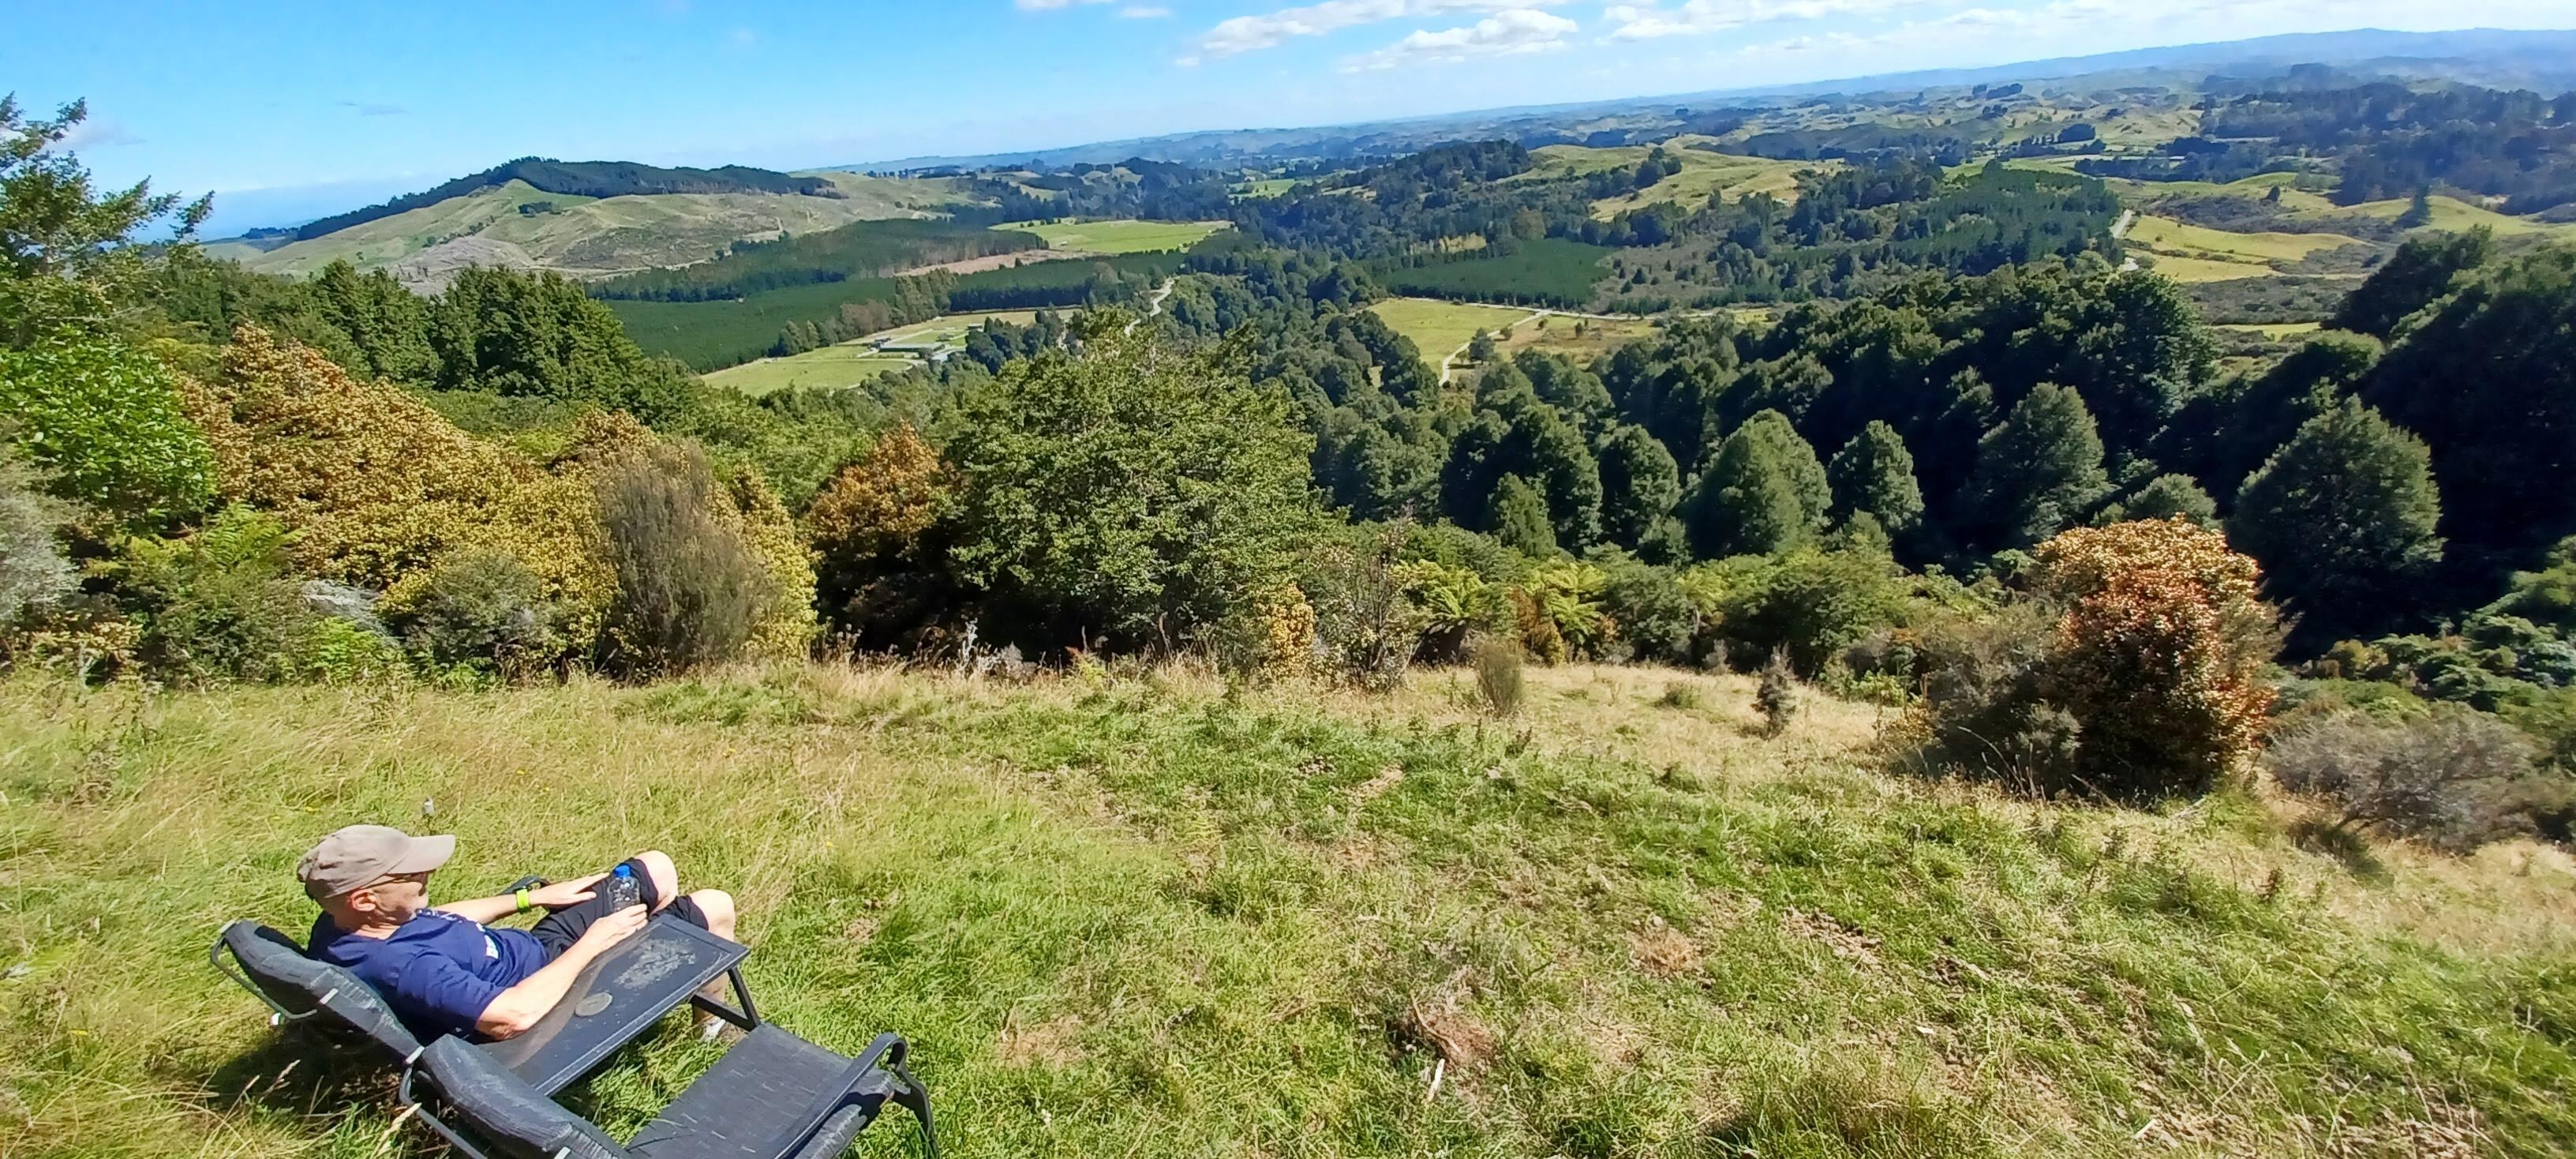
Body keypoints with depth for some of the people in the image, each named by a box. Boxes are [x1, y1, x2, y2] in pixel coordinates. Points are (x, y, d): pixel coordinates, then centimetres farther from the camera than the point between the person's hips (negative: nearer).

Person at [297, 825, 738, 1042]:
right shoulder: (397, 965, -39)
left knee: (656, 867, 16)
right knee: (715, 907, -5)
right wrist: (592, 944, -30)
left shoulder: (339, 926, -8)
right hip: (554, 982, -9)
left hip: (534, 946, 9)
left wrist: (530, 898, 12)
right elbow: (515, 1015, -42)